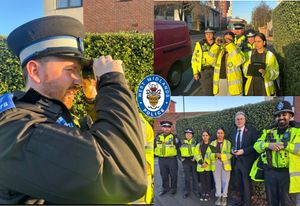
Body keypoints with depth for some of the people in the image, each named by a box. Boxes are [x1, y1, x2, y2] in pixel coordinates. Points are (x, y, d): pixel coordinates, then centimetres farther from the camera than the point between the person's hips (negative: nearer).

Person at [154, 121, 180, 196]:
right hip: (161, 160, 3)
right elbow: (154, 146, 16)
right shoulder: (158, 137, 6)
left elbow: (178, 147, -2)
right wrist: (154, 154, 12)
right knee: (164, 175, 12)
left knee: (173, 175, 6)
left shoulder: (174, 137, -4)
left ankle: (173, 188, 20)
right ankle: (165, 188, 26)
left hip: (172, 159, -3)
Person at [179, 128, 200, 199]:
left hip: (193, 161, 0)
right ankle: (186, 191, 12)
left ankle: (196, 191, 15)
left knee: (195, 177, 4)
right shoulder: (182, 143, 4)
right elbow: (179, 151, 13)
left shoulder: (195, 142, 3)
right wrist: (181, 158, 2)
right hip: (186, 162, 0)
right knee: (187, 177, 3)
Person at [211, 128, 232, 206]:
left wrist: (221, 155, -20)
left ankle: (224, 197, 5)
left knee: (225, 181, -2)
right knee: (217, 181, 4)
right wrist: (215, 155, -15)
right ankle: (218, 196, 12)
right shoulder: (212, 143, 12)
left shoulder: (228, 142, 4)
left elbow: (230, 154, -6)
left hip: (225, 164, -2)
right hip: (215, 164, 2)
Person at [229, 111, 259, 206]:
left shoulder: (251, 130, -8)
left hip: (246, 161, -6)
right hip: (236, 161, 6)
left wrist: (243, 151, -20)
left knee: (246, 183, 1)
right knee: (238, 183, 16)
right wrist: (232, 150, -1)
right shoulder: (233, 133, 13)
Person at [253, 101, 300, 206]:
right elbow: (257, 146, 3)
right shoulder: (268, 132, 14)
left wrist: (284, 145, -20)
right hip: (270, 173, 4)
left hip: (288, 174, -4)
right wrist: (268, 145, -16)